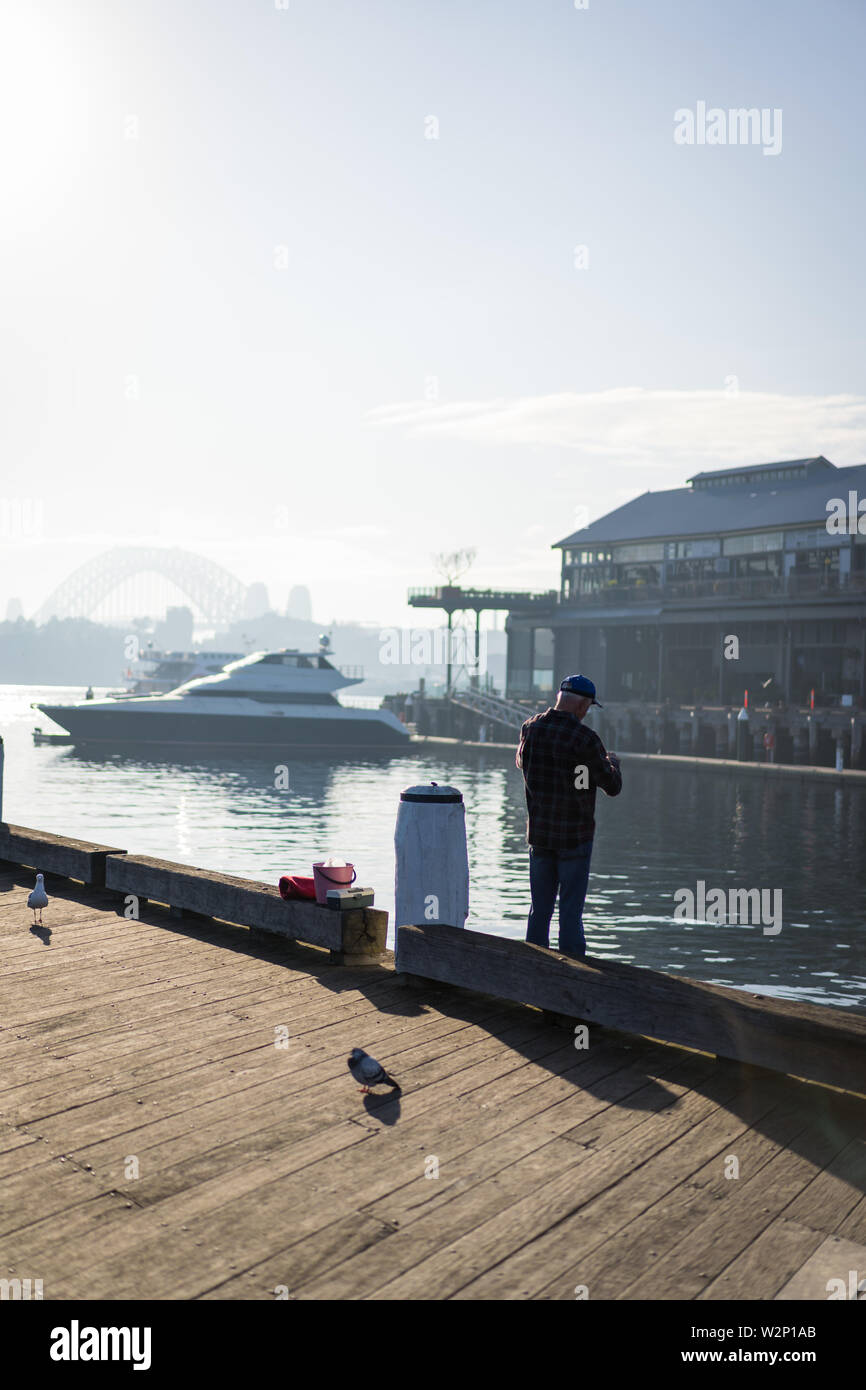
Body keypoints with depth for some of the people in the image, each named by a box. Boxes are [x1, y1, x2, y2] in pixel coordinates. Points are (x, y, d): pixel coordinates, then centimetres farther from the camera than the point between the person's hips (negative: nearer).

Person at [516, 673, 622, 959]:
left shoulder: (531, 728, 0)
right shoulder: (584, 738, -18)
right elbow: (613, 787, -10)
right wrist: (612, 762, 10)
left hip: (538, 833, 5)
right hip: (574, 837, -5)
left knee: (539, 909, 14)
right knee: (571, 912, 2)